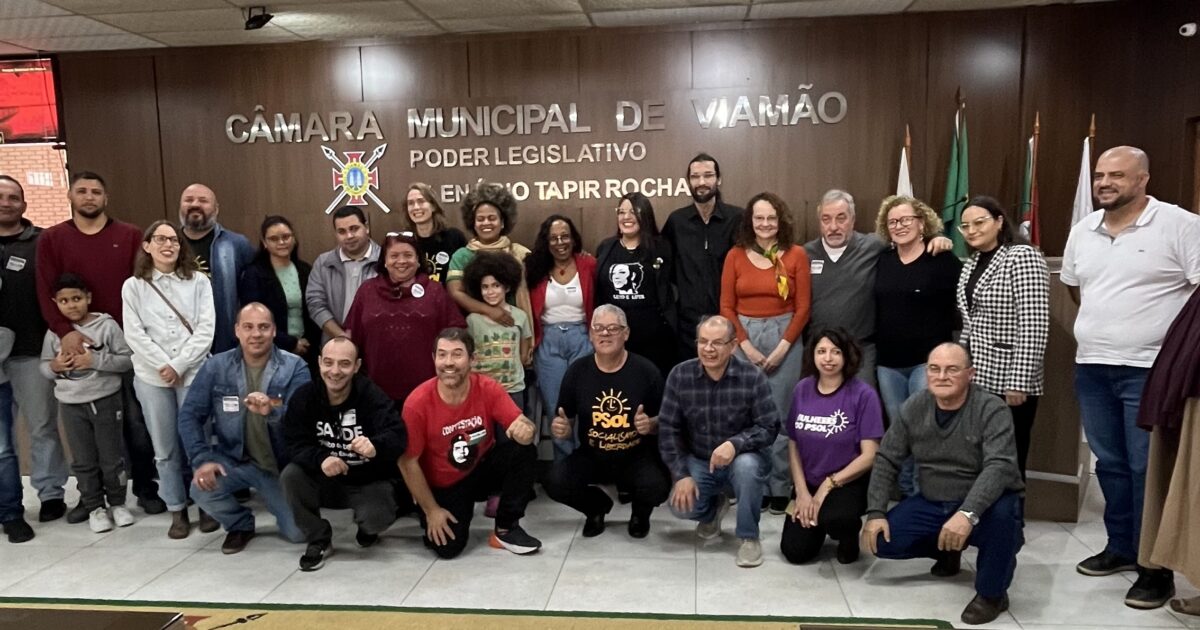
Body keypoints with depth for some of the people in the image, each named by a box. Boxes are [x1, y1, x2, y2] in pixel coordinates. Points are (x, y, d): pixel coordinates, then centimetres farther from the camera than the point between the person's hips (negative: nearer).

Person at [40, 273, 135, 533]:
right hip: (71, 405, 3)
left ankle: (117, 503, 23)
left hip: (106, 401, -2)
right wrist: (54, 367, -13)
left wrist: (95, 361, -21)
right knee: (84, 461, 9)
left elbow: (127, 359, -11)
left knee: (111, 458, 7)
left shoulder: (107, 325, -8)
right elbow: (44, 366, 8)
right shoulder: (54, 332, 2)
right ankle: (95, 507, 22)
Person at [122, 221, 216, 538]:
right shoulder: (133, 286, 7)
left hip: (194, 373, -1)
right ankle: (177, 510, 17)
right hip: (152, 377, 1)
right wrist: (163, 366, -9)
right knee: (165, 448, 6)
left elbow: (206, 329, -3)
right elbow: (134, 335, 0)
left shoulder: (199, 282, 5)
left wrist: (179, 366, -10)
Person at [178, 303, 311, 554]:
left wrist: (273, 411, -45)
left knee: (298, 533, -7)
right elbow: (189, 415, -6)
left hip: (282, 463, -1)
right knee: (201, 488, -28)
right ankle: (240, 524, 7)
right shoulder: (216, 367, -5)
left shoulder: (295, 367, -12)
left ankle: (275, 499, 30)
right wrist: (202, 459, -21)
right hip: (235, 459, 2)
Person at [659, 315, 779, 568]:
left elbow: (769, 428, -16)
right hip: (698, 461, 2)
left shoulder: (753, 377, -15)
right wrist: (681, 474, -15)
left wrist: (735, 443, -34)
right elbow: (668, 429, -6)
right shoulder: (680, 375, -9)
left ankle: (749, 537, -10)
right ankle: (714, 507, 18)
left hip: (742, 457, -2)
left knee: (747, 465, -35)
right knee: (682, 506, -22)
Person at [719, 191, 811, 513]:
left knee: (779, 414, 4)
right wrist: (747, 346, -7)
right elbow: (726, 307, 2)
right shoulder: (736, 255, 3)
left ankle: (780, 486, 16)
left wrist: (782, 347, -9)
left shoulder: (796, 255, -1)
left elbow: (803, 307, -1)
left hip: (784, 337, -1)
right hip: (743, 337, 1)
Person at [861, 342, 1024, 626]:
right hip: (932, 503, 5)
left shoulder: (992, 410, -19)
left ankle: (992, 593, -11)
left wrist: (968, 514, -47)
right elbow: (886, 461, 0)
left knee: (1001, 512, -38)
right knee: (881, 540, -12)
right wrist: (876, 512, -11)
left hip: (984, 505, -4)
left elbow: (999, 467, -33)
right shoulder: (913, 408, -5)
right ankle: (947, 550, 19)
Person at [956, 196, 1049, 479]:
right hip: (975, 379, 7)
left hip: (1007, 382, -7)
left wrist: (1019, 382, -21)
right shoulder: (971, 264, 13)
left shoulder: (1022, 258, -11)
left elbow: (1034, 327, -18)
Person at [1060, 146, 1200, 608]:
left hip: (1150, 370, -6)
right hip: (1091, 367, 6)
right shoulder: (1083, 231, 9)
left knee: (1149, 470, -1)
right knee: (1110, 464, 15)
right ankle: (1121, 548, 30)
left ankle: (1156, 569, 12)